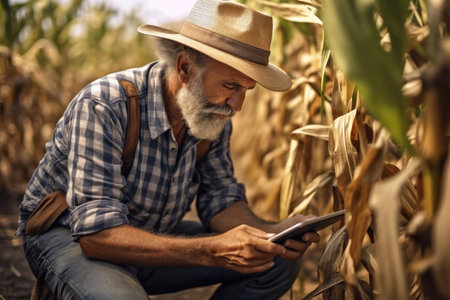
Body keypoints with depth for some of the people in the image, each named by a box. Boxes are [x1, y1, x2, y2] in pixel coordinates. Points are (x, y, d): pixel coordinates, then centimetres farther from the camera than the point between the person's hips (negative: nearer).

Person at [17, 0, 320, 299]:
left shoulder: (214, 114, -8)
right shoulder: (102, 106, -29)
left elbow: (220, 199, 0)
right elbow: (97, 234, -34)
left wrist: (273, 233, -23)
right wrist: (211, 251, -45)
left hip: (153, 237, 6)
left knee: (279, 261, -6)